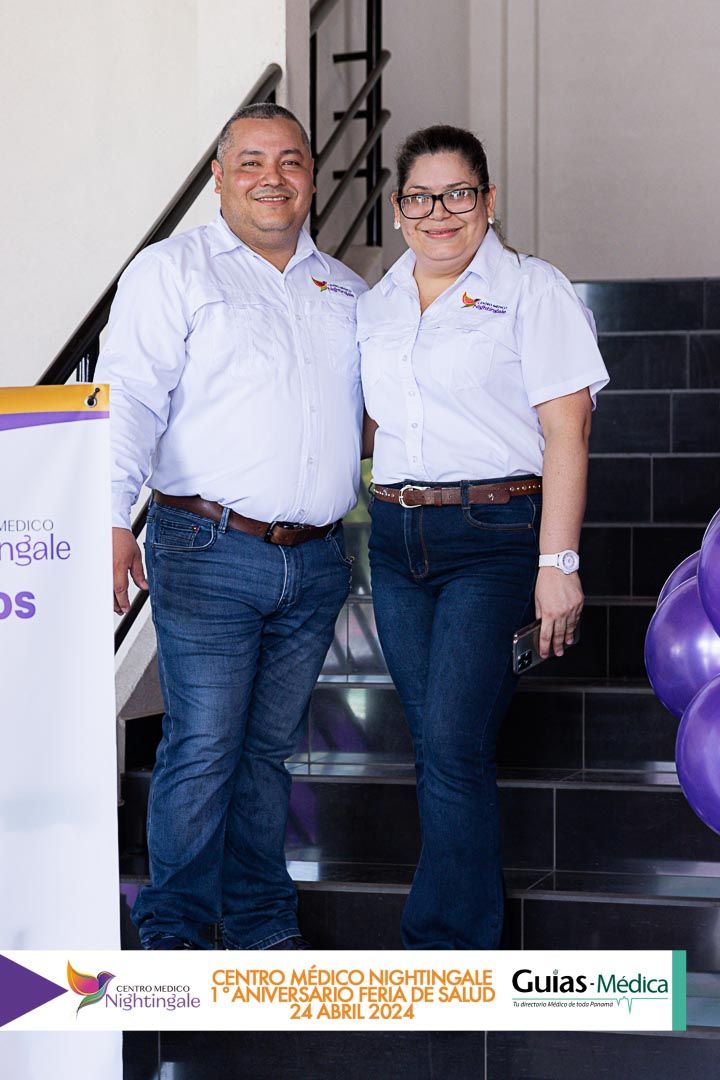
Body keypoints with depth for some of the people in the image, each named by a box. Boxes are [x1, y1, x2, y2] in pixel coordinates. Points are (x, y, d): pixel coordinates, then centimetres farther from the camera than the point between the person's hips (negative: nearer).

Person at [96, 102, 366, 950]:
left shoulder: (344, 290, 18)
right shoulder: (173, 270, 2)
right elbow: (130, 397, -7)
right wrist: (111, 517, -18)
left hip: (315, 561, 4)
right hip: (210, 553, -4)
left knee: (269, 747, 11)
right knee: (202, 750, -5)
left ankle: (262, 919, 21)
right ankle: (173, 926, 8)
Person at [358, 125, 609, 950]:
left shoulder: (532, 290, -2)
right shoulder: (376, 305, 15)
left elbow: (566, 428, -8)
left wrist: (557, 562, -14)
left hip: (493, 538, -6)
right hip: (396, 535, 6)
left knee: (453, 742, -12)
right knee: (434, 744, 8)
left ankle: (443, 946, -6)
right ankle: (470, 932, 18)